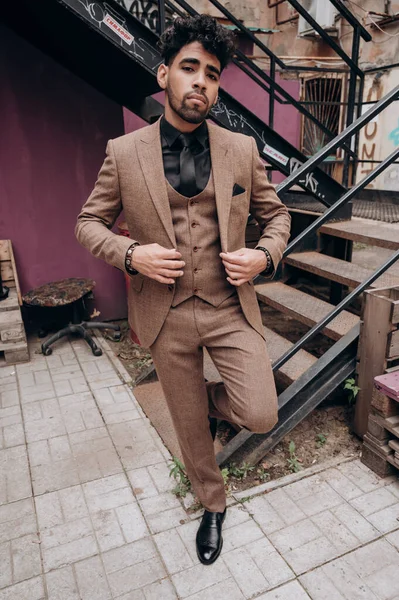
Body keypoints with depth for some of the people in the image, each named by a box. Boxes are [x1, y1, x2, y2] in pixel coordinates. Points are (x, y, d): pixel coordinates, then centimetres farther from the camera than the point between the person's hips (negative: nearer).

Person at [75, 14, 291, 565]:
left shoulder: (242, 149, 0)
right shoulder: (123, 153, -3)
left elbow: (275, 215, 11)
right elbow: (89, 223, 5)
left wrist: (266, 256, -10)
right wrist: (130, 254, -15)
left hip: (231, 308, 1)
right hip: (166, 316, 0)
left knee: (261, 416, -10)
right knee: (190, 428, 14)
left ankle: (214, 396, 27)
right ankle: (213, 505, 45)